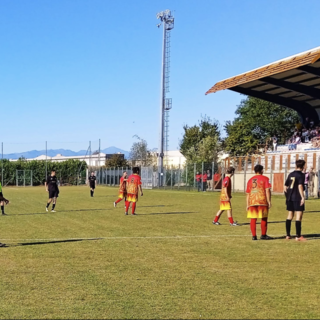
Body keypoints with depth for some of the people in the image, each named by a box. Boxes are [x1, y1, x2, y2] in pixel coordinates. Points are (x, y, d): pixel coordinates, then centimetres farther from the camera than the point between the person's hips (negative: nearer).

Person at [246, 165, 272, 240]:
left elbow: (248, 193, 14)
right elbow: (267, 190, -7)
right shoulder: (265, 178, 3)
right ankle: (263, 235, 9)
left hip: (252, 201, 4)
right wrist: (269, 201, -6)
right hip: (262, 201, -4)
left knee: (253, 219, 5)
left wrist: (248, 204, 16)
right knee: (264, 218, 7)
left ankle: (254, 236, 4)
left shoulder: (250, 180, 16)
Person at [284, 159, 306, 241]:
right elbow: (300, 186, -20)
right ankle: (298, 236, -7)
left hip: (290, 198, 7)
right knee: (299, 216, -5)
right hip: (297, 198, -7)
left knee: (290, 216, 13)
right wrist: (302, 197, -19)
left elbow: (285, 186, 15)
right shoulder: (301, 175, -7)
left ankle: (288, 235, 17)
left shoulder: (291, 174, 13)